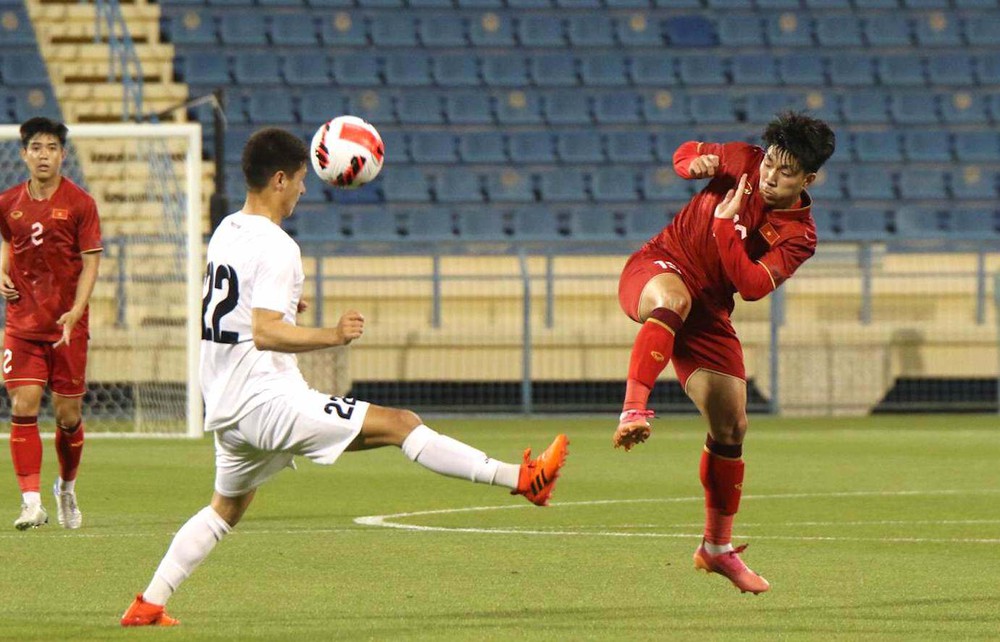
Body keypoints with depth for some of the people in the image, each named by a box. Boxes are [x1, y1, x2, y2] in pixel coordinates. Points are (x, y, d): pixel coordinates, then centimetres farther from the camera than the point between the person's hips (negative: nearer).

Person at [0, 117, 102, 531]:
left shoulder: (80, 203, -5)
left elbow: (91, 263, -6)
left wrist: (75, 312, -19)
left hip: (68, 324, -2)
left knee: (68, 415, 4)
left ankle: (66, 487, 30)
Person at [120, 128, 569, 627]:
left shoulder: (226, 231, 13)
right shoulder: (275, 247, -15)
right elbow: (264, 333, -25)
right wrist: (331, 337, -24)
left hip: (225, 408, 9)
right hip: (268, 401, -9)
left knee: (226, 507, 25)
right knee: (399, 423, -10)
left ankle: (147, 605, 20)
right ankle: (520, 478, -14)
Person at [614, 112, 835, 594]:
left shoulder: (799, 238, -8)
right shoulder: (744, 163, -7)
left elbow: (752, 285, -22)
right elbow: (687, 155, 12)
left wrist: (726, 224, -27)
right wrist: (694, 162, -12)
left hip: (708, 311, 3)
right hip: (655, 268, -3)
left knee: (731, 427, 2)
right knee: (674, 299, -42)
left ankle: (717, 547, 20)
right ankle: (633, 410, -53)